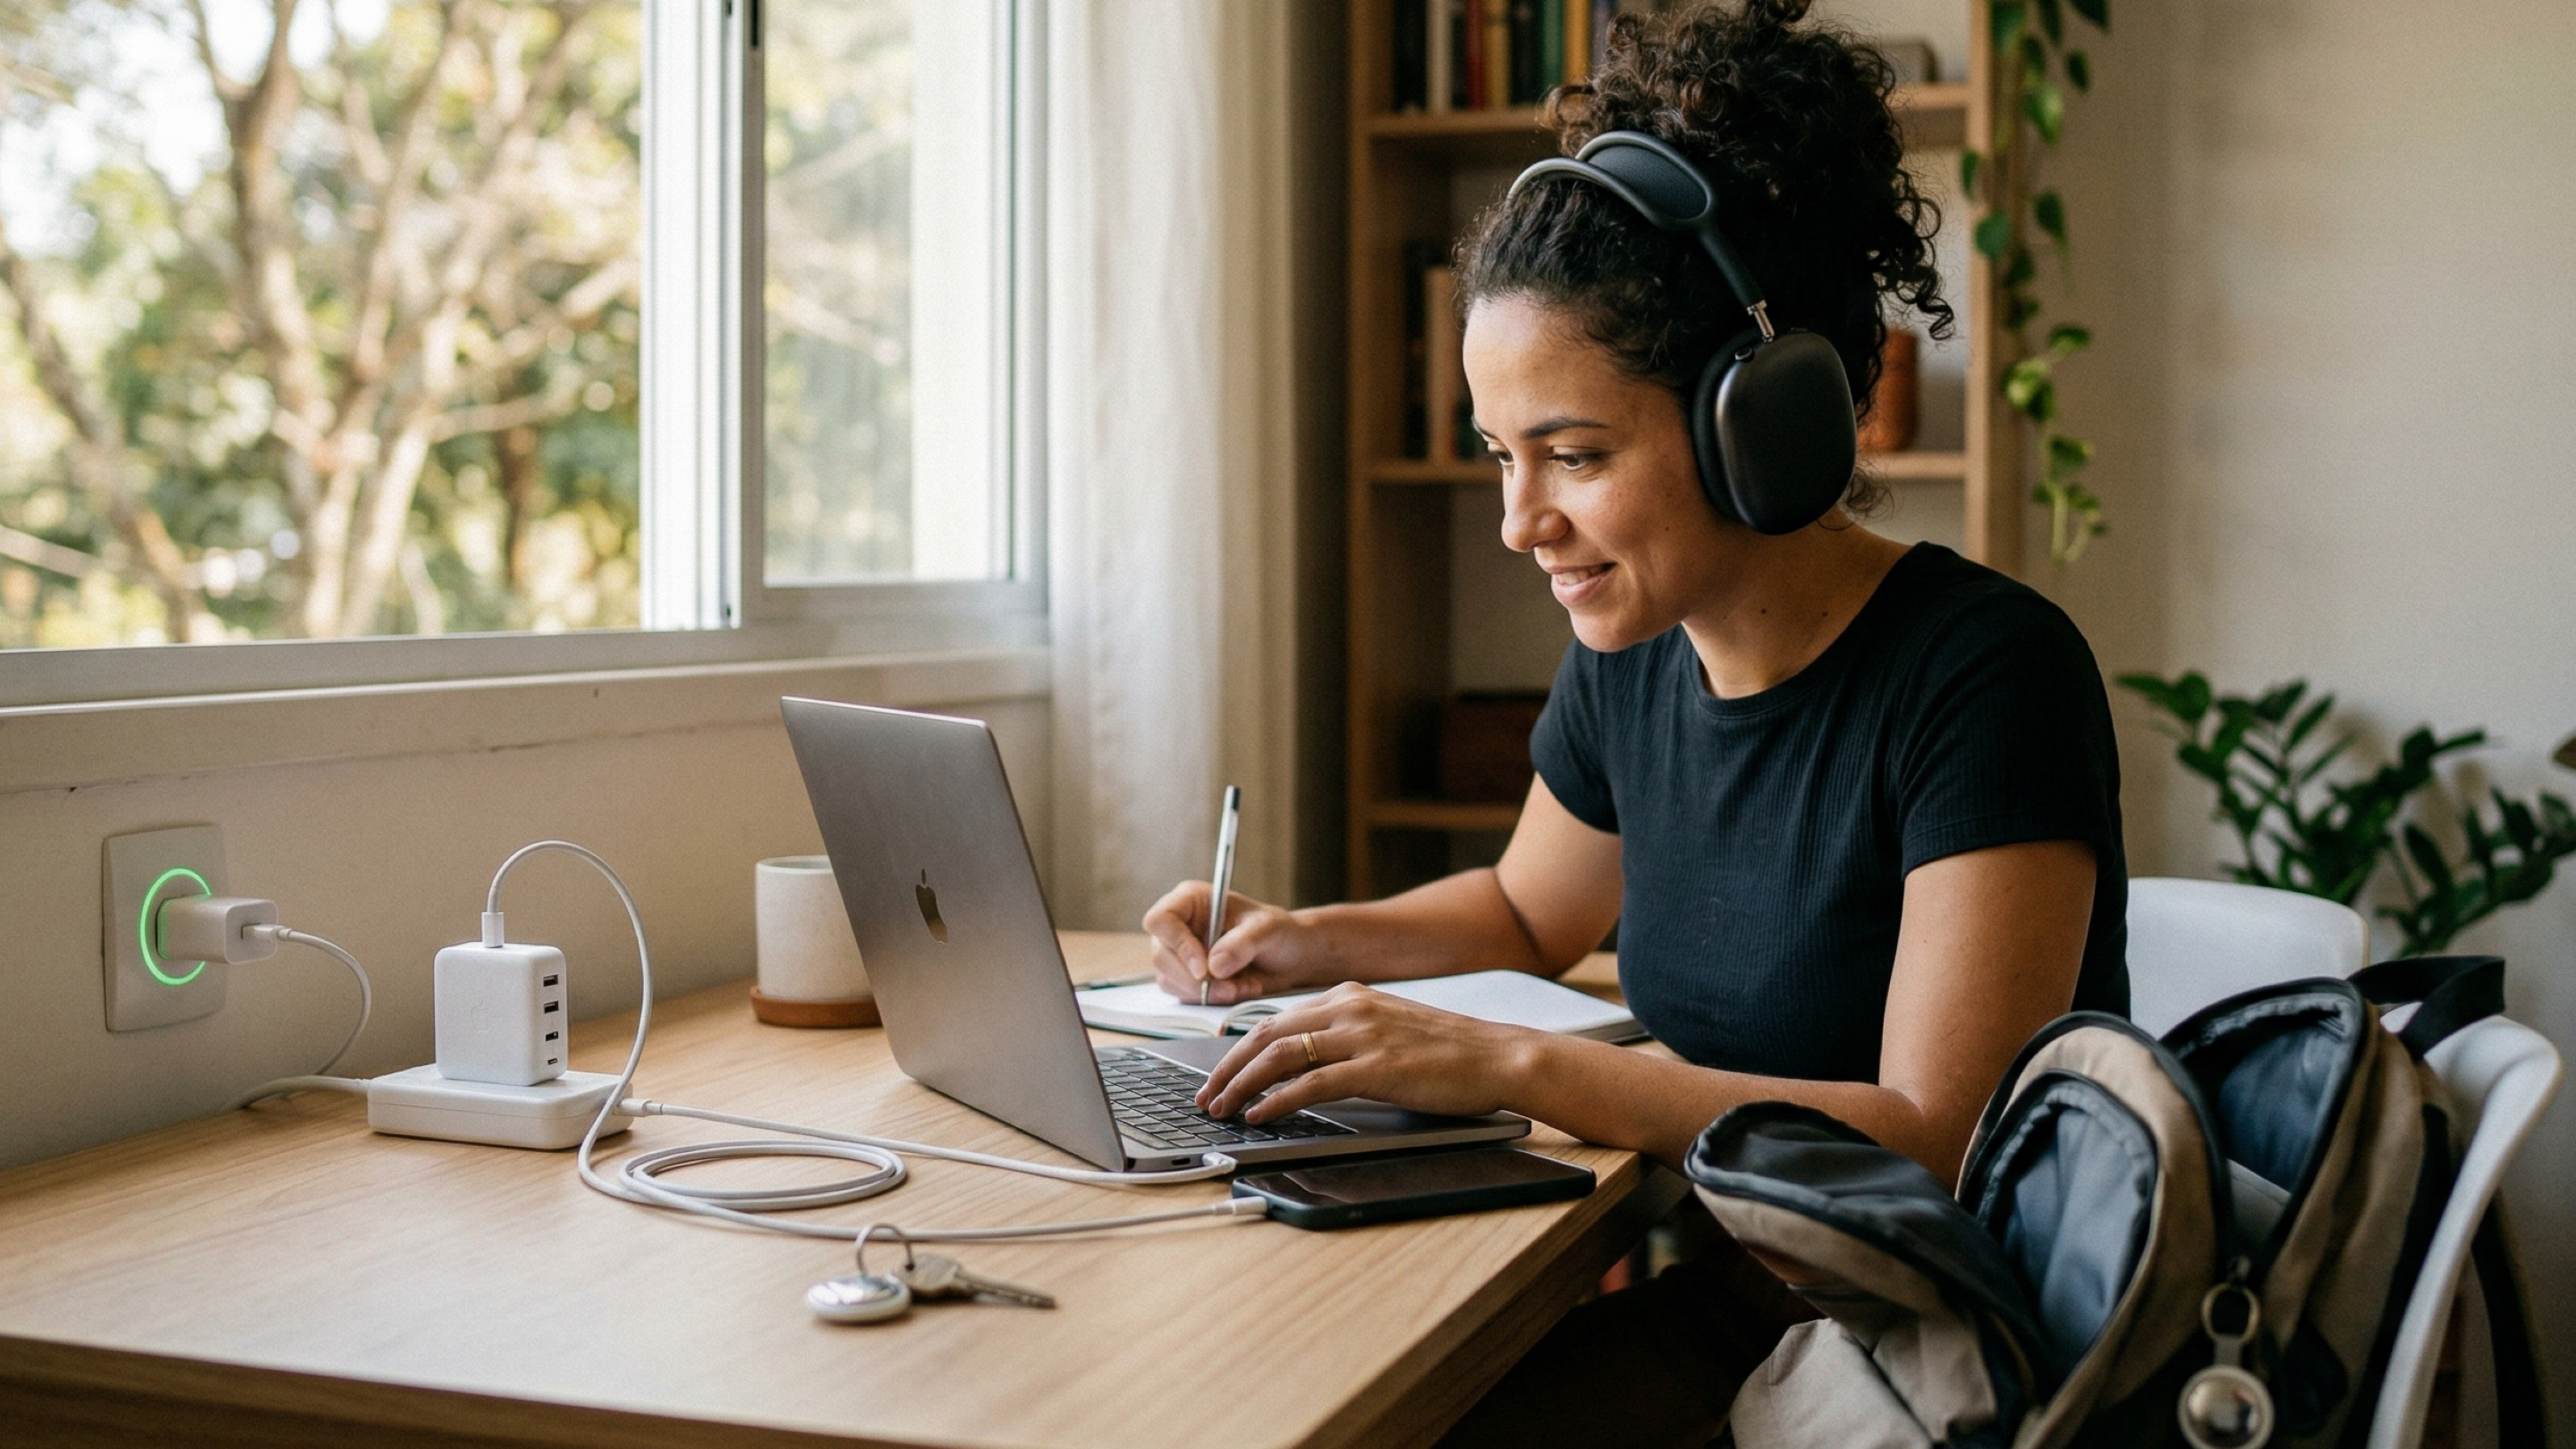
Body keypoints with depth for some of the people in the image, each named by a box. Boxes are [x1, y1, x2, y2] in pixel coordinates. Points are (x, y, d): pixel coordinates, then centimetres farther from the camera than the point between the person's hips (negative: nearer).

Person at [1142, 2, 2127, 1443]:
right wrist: (1320, 942, 5)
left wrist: (1516, 1063, -28)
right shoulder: (1633, 664, 2)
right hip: (1725, 1294, 6)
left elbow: (1939, 1144, -25)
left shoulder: (1986, 673, -19)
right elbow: (1531, 908, 24)